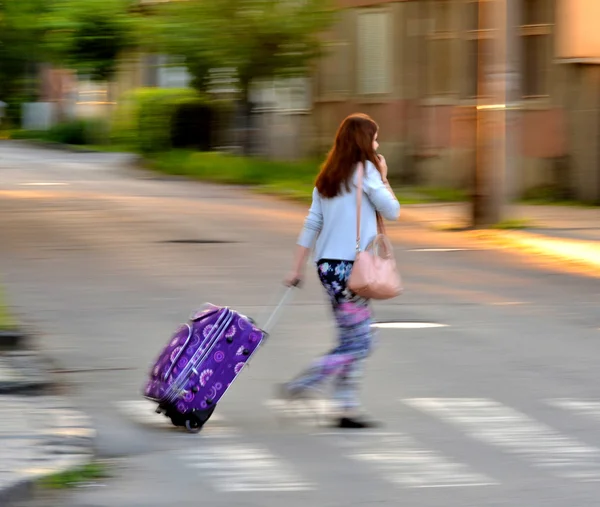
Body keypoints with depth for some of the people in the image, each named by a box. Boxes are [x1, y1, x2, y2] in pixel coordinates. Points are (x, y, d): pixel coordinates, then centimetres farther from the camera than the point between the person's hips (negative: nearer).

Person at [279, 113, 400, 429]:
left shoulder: (327, 177, 14)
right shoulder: (365, 171, -7)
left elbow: (312, 224, 12)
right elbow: (392, 211, -2)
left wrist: (297, 269, 12)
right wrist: (383, 178, 12)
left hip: (327, 264, 9)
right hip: (350, 267, -9)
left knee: (354, 341, 11)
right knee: (357, 343, -5)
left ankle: (347, 408, 9)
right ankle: (297, 388, -8)